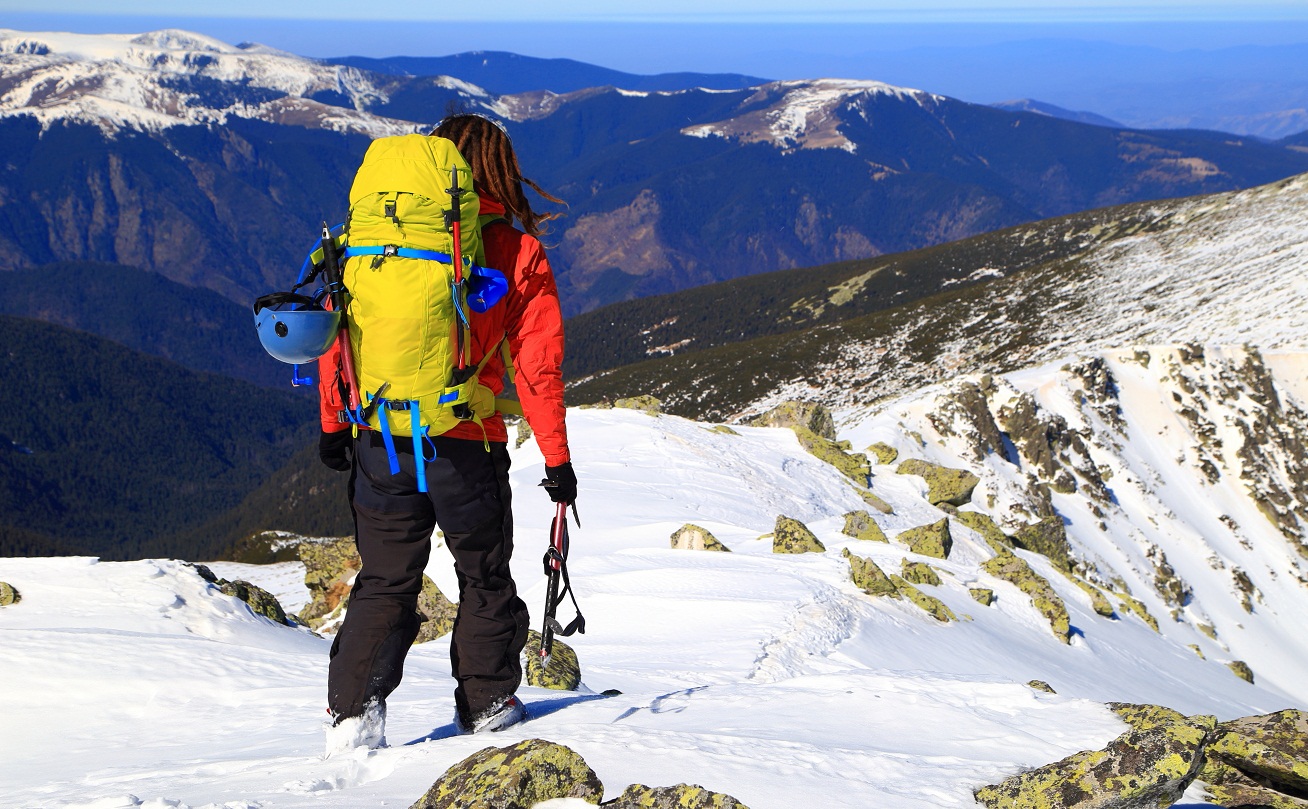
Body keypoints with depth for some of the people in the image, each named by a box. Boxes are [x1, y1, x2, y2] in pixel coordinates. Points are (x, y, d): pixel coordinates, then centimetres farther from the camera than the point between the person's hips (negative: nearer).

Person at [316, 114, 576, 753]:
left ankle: (353, 711, 2)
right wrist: (556, 459, 4)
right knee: (484, 577, 18)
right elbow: (538, 364, -2)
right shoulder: (517, 251, -2)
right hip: (466, 444, -2)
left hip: (379, 440, 2)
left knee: (385, 581, 13)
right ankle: (487, 704, 24)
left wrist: (334, 423, 13)